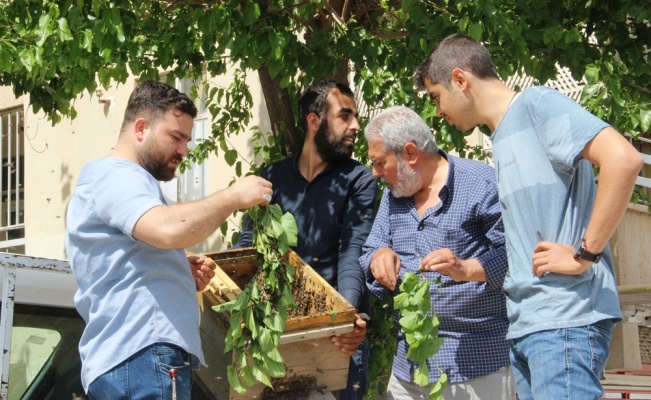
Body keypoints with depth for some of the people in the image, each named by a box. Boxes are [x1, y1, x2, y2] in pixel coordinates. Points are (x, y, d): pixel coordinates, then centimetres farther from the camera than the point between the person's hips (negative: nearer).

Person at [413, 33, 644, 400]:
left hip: (564, 319, -9)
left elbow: (623, 158, -19)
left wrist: (584, 255, -17)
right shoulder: (501, 136, 20)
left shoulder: (536, 103, -6)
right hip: (524, 325, 9)